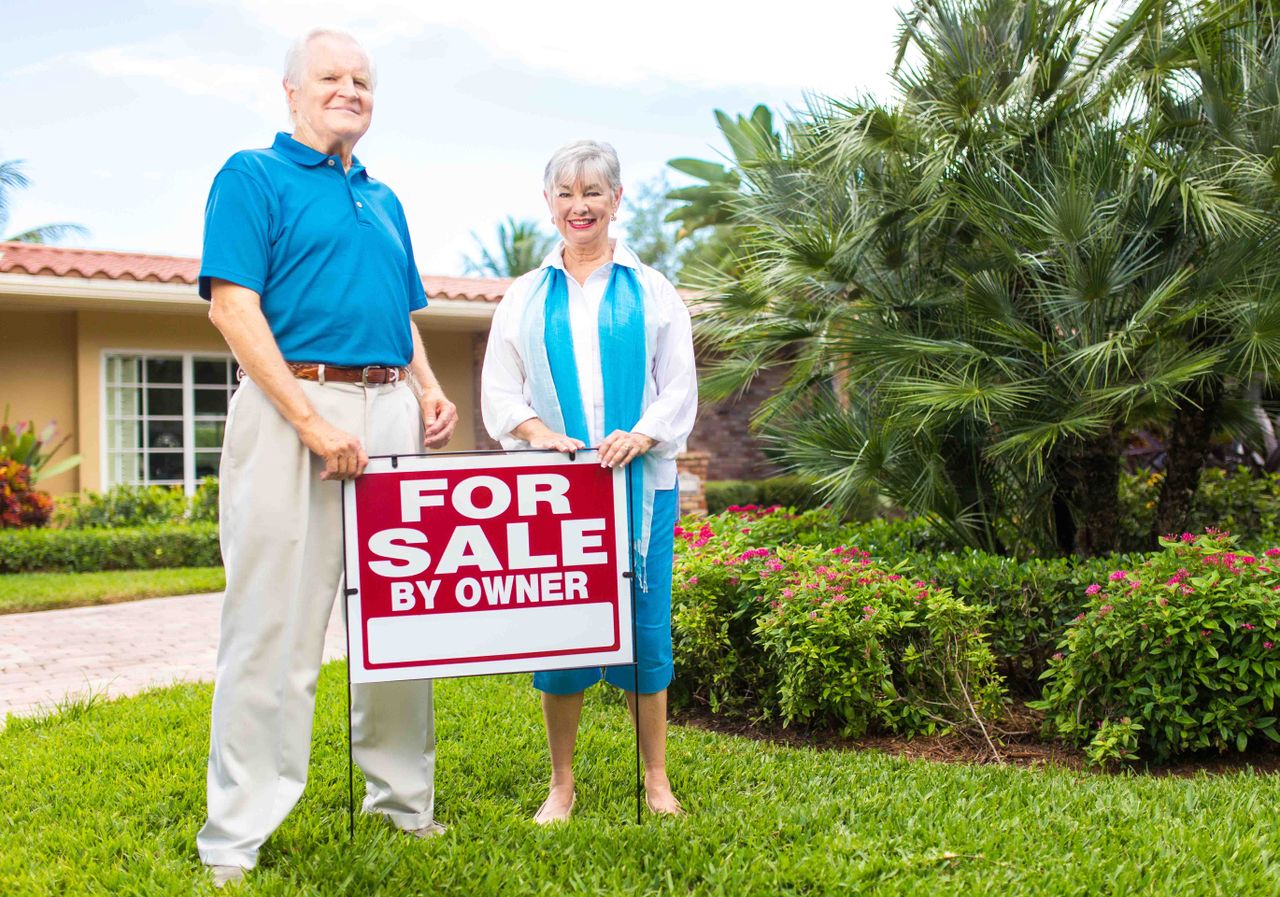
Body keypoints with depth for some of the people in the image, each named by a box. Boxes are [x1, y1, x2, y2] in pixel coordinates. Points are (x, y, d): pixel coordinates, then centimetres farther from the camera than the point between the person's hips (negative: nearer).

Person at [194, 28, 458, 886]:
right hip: (294, 405, -6)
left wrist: (429, 390, 6)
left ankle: (403, 796, 24)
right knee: (275, 621, -5)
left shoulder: (385, 199, 22)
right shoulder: (254, 176, 1)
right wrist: (312, 421, -17)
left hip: (390, 411, 7)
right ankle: (237, 834, 4)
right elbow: (234, 306, -10)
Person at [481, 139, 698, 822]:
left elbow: (680, 385, 5)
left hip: (639, 483, -1)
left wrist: (643, 435, -14)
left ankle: (656, 778, 13)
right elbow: (498, 392, 9)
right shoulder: (524, 297, 14)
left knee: (646, 622, 0)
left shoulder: (651, 291, 10)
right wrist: (538, 431, -11)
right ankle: (561, 783, 13)